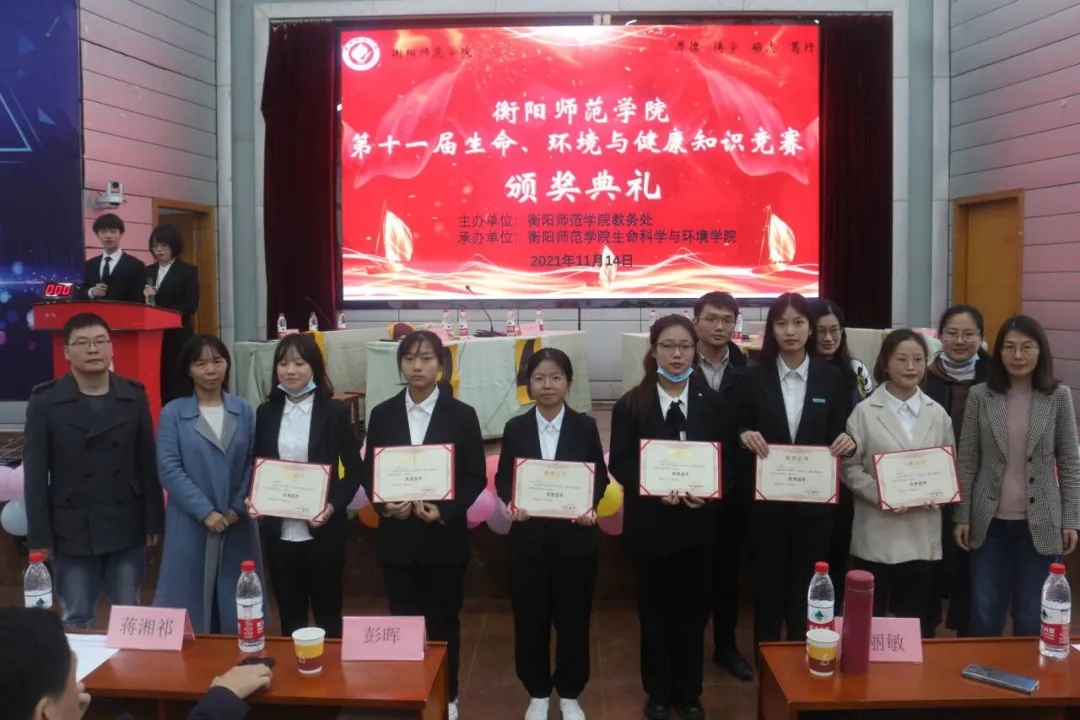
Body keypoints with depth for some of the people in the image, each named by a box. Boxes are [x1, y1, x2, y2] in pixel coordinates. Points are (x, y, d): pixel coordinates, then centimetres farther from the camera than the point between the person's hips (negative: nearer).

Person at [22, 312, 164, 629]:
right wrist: (39, 534, -6)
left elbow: (148, 463, 4)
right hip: (72, 530, -1)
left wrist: (154, 521, 3)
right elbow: (35, 474, -3)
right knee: (76, 620, 9)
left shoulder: (134, 396, 3)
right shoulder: (45, 401, -3)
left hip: (126, 528, 2)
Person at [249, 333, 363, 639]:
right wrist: (253, 499, -8)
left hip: (323, 530, -3)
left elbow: (355, 470, -2)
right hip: (279, 532, 3)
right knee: (289, 616, 13)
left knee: (327, 614, 10)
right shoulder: (266, 413, 6)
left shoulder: (335, 411, -4)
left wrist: (333, 505, -17)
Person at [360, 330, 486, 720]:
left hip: (444, 537, -1)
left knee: (443, 620, 10)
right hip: (397, 535, 2)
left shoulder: (462, 414, -2)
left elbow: (476, 477, -3)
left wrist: (445, 511, -16)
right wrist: (384, 505, -13)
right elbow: (369, 472, 6)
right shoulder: (382, 414, 4)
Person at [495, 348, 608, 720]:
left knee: (573, 618, 9)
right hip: (529, 538, 1)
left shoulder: (585, 426, 0)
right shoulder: (516, 428, 2)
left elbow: (600, 476, 3)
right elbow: (503, 479, 4)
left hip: (575, 537, 0)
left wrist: (590, 506, -15)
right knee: (530, 619, 8)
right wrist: (512, 503, -16)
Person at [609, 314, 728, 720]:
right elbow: (619, 463, -5)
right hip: (650, 522, -1)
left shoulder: (712, 402, 2)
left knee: (694, 609, 12)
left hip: (698, 521, 1)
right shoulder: (631, 404, -2)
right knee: (655, 609, 11)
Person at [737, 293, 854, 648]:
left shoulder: (831, 376, 1)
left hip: (814, 498, 1)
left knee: (808, 583, 10)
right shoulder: (755, 377, 0)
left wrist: (847, 441, -17)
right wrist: (745, 435, -18)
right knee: (768, 581, 9)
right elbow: (739, 429, 3)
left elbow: (840, 432, 4)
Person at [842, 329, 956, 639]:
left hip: (923, 533, 3)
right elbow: (850, 467, -5)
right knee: (870, 617, 7)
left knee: (917, 620, 11)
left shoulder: (938, 414, 7)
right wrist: (881, 496, -18)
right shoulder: (865, 412, -3)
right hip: (877, 532, -3)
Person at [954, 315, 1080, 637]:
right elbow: (967, 462, 0)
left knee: (1032, 618, 9)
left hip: (1040, 523, 0)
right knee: (984, 615, 8)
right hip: (989, 521, 0)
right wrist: (961, 516, -2)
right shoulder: (980, 395, -2)